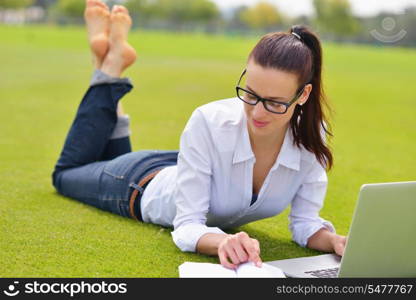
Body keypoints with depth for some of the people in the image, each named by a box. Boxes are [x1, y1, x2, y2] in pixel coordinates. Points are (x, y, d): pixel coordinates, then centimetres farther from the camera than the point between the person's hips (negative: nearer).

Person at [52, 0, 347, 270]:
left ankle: (112, 64, 38)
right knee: (66, 173, 28)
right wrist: (224, 241, -61)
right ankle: (111, 63, 27)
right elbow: (188, 227, -39)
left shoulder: (312, 136, -33)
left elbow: (305, 222, -23)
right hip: (145, 186, -4)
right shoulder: (209, 122, -43)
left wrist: (333, 241, -45)